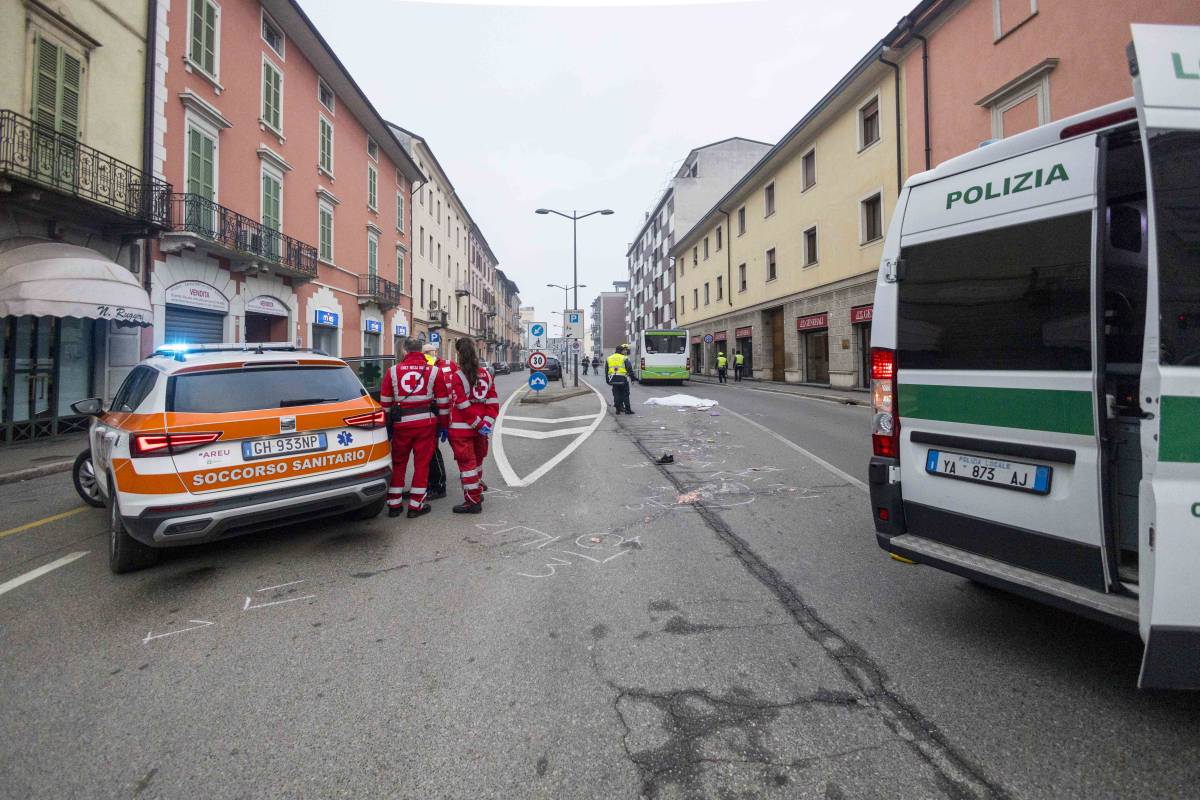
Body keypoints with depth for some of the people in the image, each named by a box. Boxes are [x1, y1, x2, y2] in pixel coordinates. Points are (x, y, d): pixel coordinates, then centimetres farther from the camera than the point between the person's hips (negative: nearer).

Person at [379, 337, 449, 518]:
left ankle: (394, 504, 20)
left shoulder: (392, 371, 3)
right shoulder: (433, 371, 0)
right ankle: (415, 506, 10)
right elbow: (443, 402, 2)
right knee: (422, 464, 6)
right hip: (427, 423, -1)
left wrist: (387, 425, 15)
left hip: (401, 424, 1)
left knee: (398, 464, 14)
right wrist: (444, 425, 11)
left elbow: (385, 402, 6)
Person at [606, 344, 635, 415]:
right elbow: (630, 369, -5)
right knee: (625, 395, 4)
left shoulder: (609, 358, 11)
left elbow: (606, 371, 14)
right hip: (623, 380, -4)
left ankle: (618, 409, 9)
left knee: (616, 395, 9)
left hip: (613, 380, 4)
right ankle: (627, 410, 5)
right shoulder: (624, 358, -4)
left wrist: (608, 380, 20)